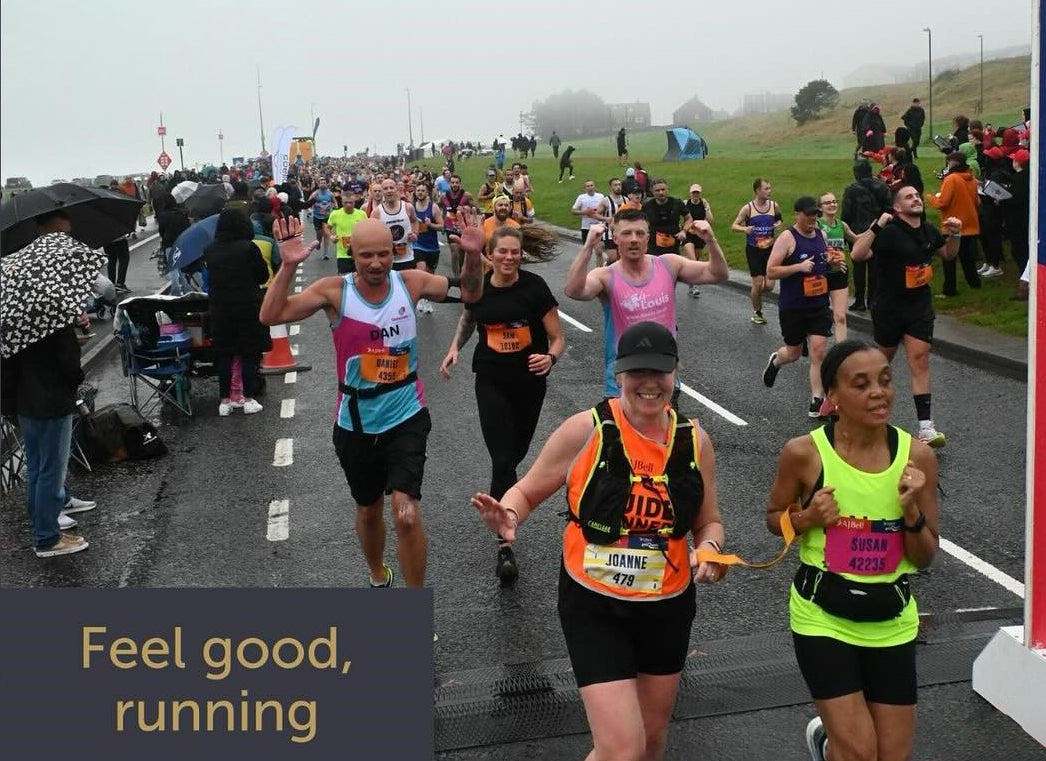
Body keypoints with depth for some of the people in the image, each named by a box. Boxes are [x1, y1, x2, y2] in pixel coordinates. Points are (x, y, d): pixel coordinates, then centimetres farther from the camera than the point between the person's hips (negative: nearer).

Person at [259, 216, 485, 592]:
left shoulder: (411, 282, -7)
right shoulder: (334, 290, -12)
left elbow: (469, 295, 5)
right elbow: (270, 316, -18)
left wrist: (472, 256, -13)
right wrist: (289, 266, -30)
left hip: (406, 418, -1)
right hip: (356, 423, 1)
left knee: (407, 515, -16)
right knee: (368, 510, 20)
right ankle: (379, 577, 49)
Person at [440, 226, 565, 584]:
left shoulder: (535, 287, -14)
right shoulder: (477, 287, -7)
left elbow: (558, 338, -12)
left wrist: (550, 357, -33)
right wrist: (455, 347, 1)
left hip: (530, 383, 0)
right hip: (491, 383, 0)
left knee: (516, 452, 19)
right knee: (502, 460, -10)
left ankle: (501, 492, 53)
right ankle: (504, 544, -7)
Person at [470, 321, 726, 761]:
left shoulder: (694, 440, -2)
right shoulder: (586, 430, -14)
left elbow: (708, 523, 10)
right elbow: (527, 492, -4)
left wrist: (709, 548, -12)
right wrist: (508, 518, -27)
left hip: (668, 608, 5)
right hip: (595, 608, -4)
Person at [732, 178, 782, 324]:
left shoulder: (774, 206, 0)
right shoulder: (748, 208, -8)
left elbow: (779, 219, 20)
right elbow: (734, 226, -2)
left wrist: (779, 223, -4)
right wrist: (744, 228, -23)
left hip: (769, 248, 3)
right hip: (753, 250, -3)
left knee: (769, 285, -5)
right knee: (757, 284, -2)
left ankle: (754, 293, 29)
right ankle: (757, 312, 20)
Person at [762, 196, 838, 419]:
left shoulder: (821, 235, 8)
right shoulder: (787, 238, -11)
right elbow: (771, 271, -14)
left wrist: (834, 261, 2)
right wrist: (799, 267, -24)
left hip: (819, 306, 4)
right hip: (792, 307, -4)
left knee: (819, 351, -6)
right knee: (793, 353, 11)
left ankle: (817, 402, -2)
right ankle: (775, 361, 46)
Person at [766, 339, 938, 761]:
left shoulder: (916, 455, -8)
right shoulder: (804, 453, -14)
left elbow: (925, 558, -1)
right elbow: (774, 518, 3)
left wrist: (912, 511, -20)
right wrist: (808, 517, -17)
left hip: (892, 623, 3)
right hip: (822, 618, -3)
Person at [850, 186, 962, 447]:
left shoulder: (928, 231, 5)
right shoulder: (890, 232, -16)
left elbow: (949, 254, 23)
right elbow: (857, 255, -29)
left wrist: (955, 235, 4)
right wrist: (876, 226, -35)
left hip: (920, 307, 4)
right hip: (889, 307, -4)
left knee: (920, 358, -6)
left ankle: (925, 426, -9)